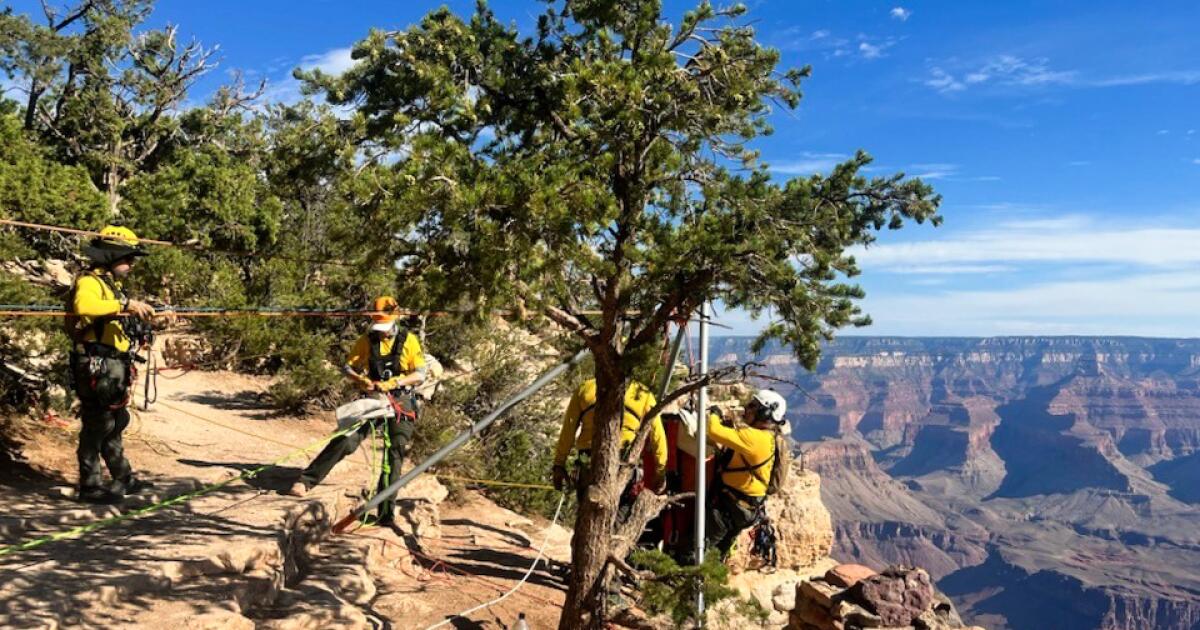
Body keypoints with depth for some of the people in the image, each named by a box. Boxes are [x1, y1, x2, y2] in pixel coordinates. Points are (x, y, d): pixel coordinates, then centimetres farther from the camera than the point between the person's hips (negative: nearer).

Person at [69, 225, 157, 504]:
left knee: (114, 424, 16)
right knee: (97, 425, -4)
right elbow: (83, 306, -34)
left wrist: (141, 314, 5)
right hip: (96, 366, -10)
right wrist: (125, 304, -35)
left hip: (115, 367, 10)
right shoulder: (89, 282, -12)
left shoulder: (112, 285, 19)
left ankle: (124, 478, 26)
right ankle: (90, 486, 4)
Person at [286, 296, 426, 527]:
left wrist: (392, 383, -22)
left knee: (394, 455, -4)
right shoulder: (367, 341, 2)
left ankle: (386, 514, 1)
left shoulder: (408, 341, -5)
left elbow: (420, 375, -9)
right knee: (345, 441, -15)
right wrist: (360, 379, -17)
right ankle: (305, 481, -6)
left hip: (401, 403, -2)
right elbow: (347, 367, 4)